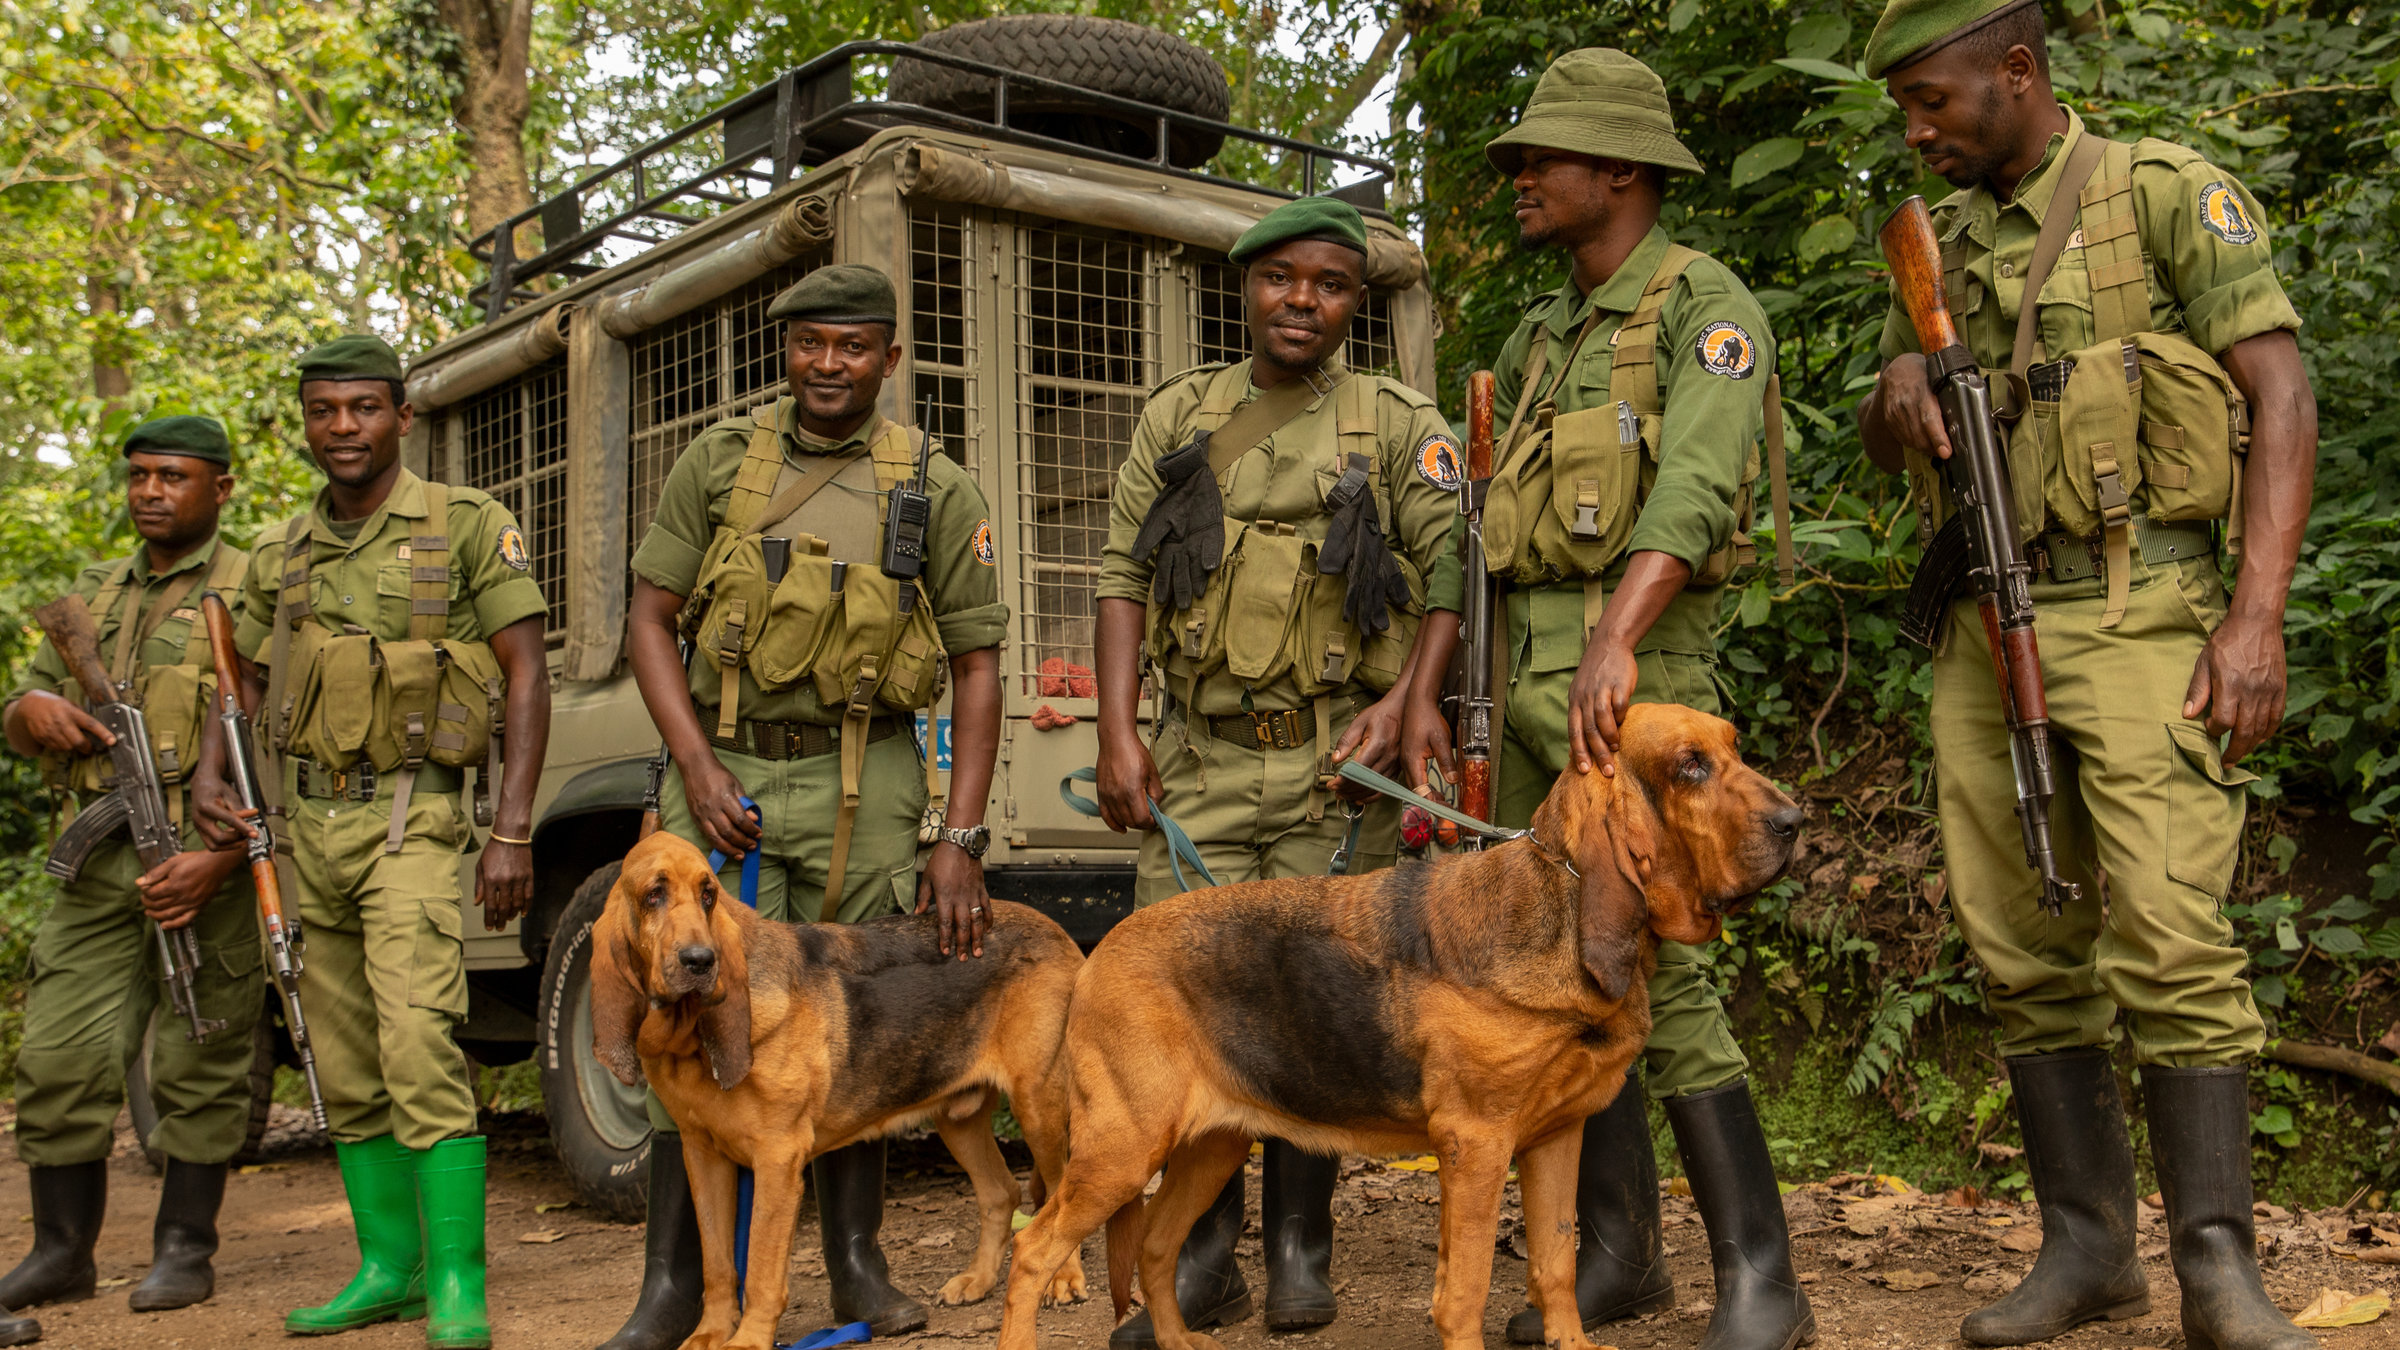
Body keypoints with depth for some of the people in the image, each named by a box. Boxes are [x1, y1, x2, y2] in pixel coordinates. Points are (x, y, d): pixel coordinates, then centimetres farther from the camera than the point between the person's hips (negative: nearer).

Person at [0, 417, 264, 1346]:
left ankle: (185, 1250, 14)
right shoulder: (95, 593, 19)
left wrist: (219, 861, -19)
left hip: (213, 859, -5)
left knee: (199, 1062, 2)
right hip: (104, 859, 5)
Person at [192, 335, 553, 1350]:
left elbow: (526, 675, -7)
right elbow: (245, 678, 24)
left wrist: (513, 831, -14)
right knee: (346, 1072, 10)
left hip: (410, 821, -6)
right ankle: (388, 1266, 21)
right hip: (308, 827, 6)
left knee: (419, 1049, -17)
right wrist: (212, 773, 4)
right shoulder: (281, 553, 12)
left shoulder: (467, 527, -4)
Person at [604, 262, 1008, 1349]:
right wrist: (698, 767, -7)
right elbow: (649, 620, 6)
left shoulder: (937, 490, 2)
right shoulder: (718, 462, 6)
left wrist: (961, 837, -6)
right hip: (722, 766, 1)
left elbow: (977, 664, 1)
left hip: (859, 780, 0)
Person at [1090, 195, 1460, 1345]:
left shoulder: (1398, 427, 6)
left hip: (1335, 763, -1)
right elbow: (1126, 576, 8)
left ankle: (1300, 1247, 18)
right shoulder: (1179, 416, 12)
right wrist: (1117, 733, -2)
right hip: (1199, 757, 2)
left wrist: (1402, 702, -14)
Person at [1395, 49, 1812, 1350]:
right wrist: (1424, 694, 10)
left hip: (1635, 668, -8)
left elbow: (1695, 487, -22)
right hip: (1523, 670, 8)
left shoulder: (1706, 307, -4)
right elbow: (1475, 526, 17)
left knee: (1652, 961, -13)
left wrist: (1612, 642, -36)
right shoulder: (1536, 340, 20)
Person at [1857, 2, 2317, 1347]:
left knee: (2168, 940, -13)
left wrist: (2258, 618, -17)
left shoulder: (2169, 194, -1)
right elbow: (1884, 442, 21)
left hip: (2134, 618, -6)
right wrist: (1900, 384, -4)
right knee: (2026, 952, 6)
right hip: (1982, 630, 6)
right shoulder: (1942, 241, 17)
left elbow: (2284, 393, -7)